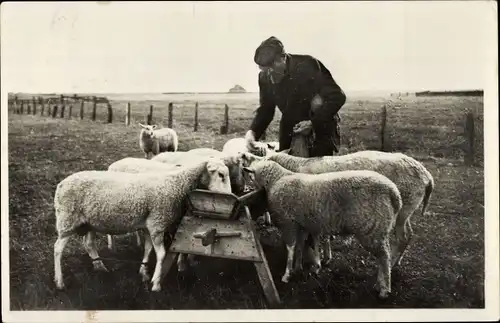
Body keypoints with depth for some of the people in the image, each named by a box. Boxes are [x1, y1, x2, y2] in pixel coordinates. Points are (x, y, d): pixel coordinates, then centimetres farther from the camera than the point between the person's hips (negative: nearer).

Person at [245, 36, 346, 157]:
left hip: (321, 126, -4)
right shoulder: (264, 77, -7)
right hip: (290, 128, 5)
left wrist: (311, 123, -29)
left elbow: (337, 96, -23)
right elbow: (265, 109, 3)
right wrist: (252, 131, -17)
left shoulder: (307, 65, -23)